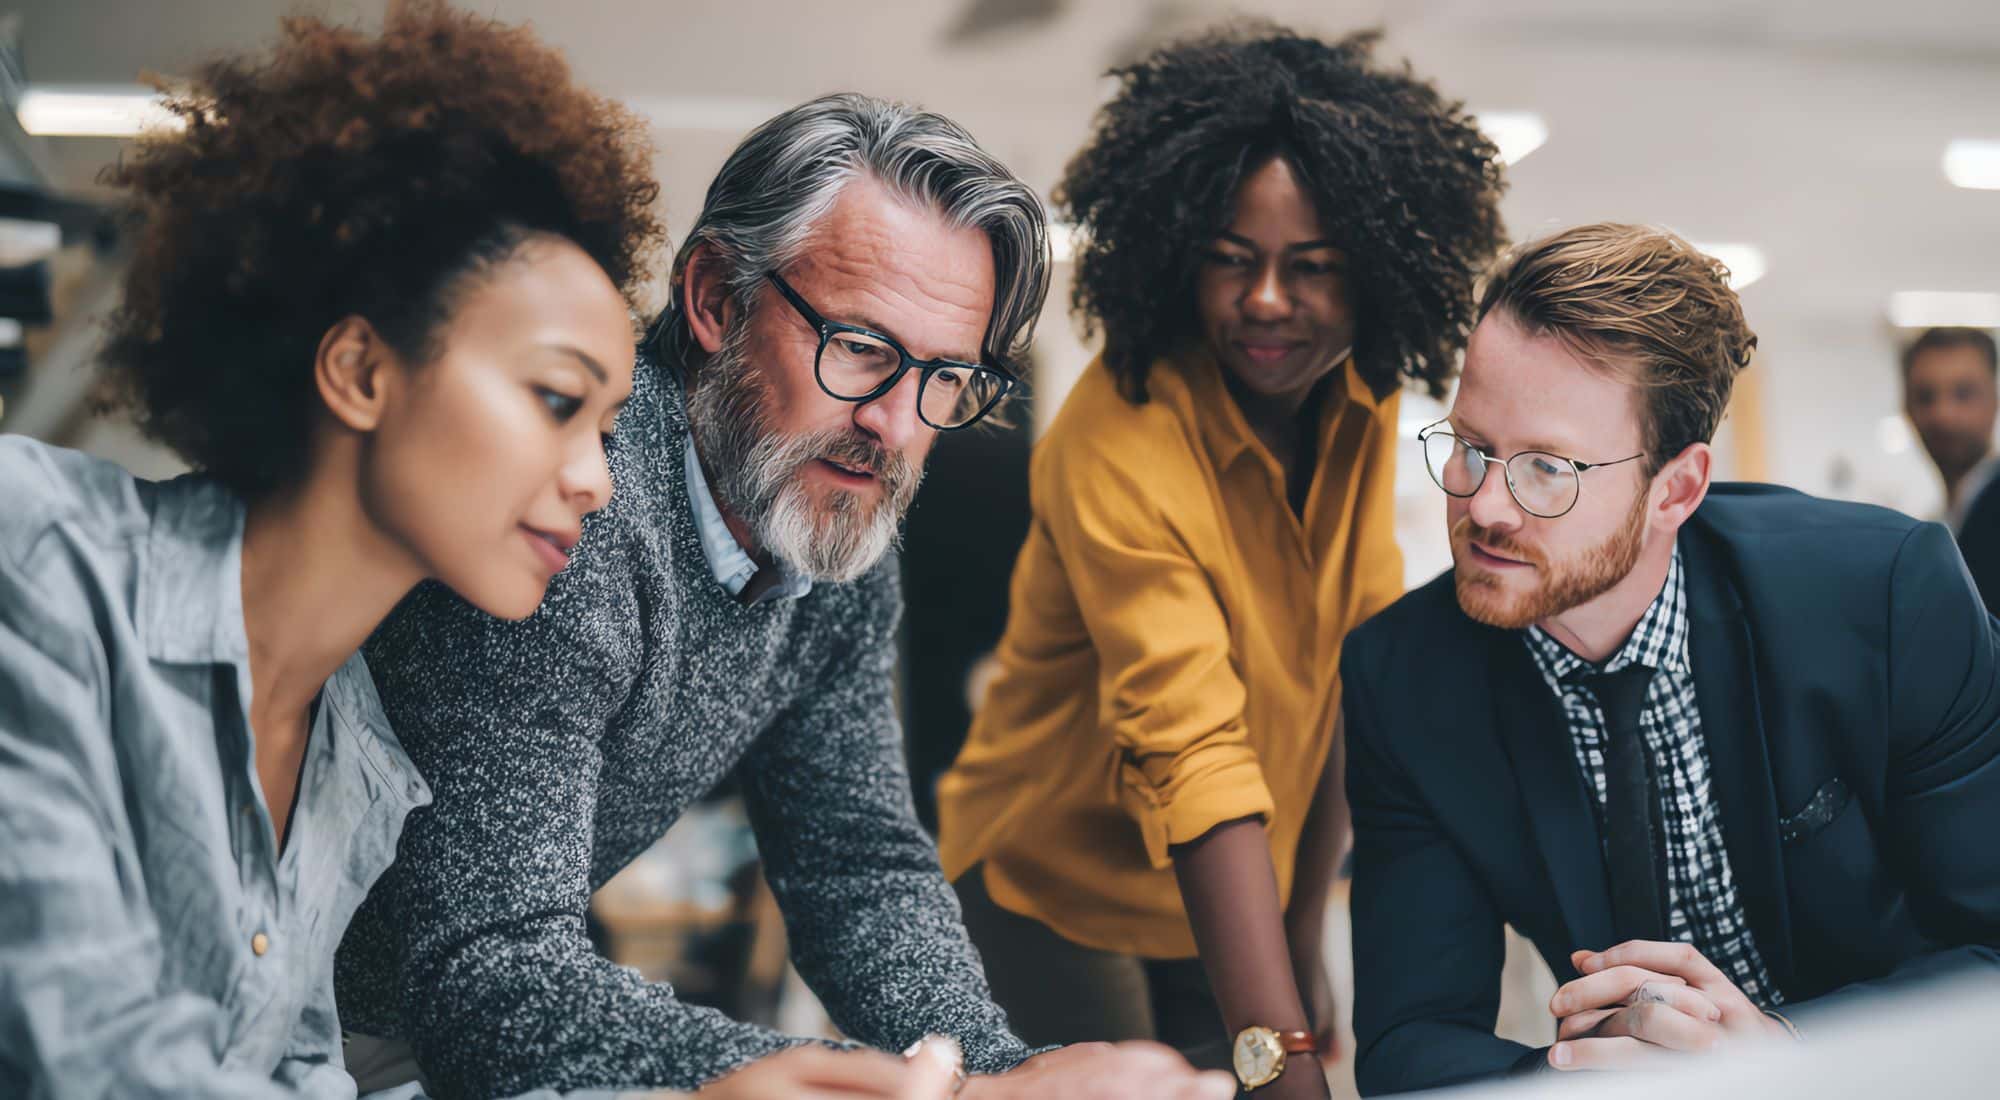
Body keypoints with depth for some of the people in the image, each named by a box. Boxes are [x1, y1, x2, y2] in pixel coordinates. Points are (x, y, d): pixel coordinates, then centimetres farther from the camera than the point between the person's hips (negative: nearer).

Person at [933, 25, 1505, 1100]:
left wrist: (1306, 938, 1)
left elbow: (1353, 674, 1)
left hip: (1230, 892, 6)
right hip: (1056, 894, -6)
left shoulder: (1360, 398, -7)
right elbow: (1195, 755, -35)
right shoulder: (1115, 444, -27)